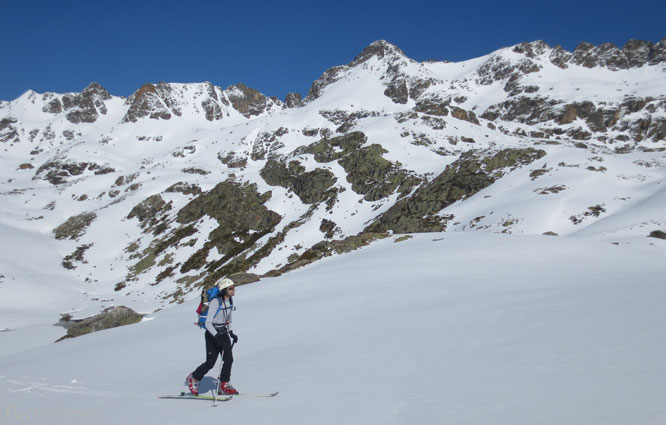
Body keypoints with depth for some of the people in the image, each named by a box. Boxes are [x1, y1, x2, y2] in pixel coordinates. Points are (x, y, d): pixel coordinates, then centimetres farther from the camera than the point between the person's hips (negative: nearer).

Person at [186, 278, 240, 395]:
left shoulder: (230, 300, 2)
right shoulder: (215, 302, -22)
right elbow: (208, 323, -23)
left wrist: (231, 332, 16)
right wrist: (217, 336, -33)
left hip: (223, 333, 6)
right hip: (212, 333, -6)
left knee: (228, 359, -9)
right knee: (210, 362, -3)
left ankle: (224, 386, 0)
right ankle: (193, 378, 22)